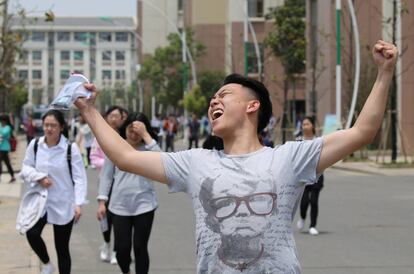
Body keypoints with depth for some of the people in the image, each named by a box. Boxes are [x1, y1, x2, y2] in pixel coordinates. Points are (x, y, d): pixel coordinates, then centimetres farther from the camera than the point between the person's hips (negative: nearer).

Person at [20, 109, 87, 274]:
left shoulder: (71, 148, -11)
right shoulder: (35, 145, -3)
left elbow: (79, 177, -10)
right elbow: (26, 169, 7)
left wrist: (79, 203, -19)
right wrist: (39, 177, -14)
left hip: (63, 203, -2)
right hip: (40, 199, 2)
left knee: (62, 248, 6)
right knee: (32, 233, -23)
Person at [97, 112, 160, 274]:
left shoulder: (147, 148, -1)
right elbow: (106, 176, 5)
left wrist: (146, 135, -21)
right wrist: (102, 201, 0)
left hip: (144, 205, -1)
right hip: (120, 206, 1)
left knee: (140, 247, 1)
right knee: (122, 248, 4)